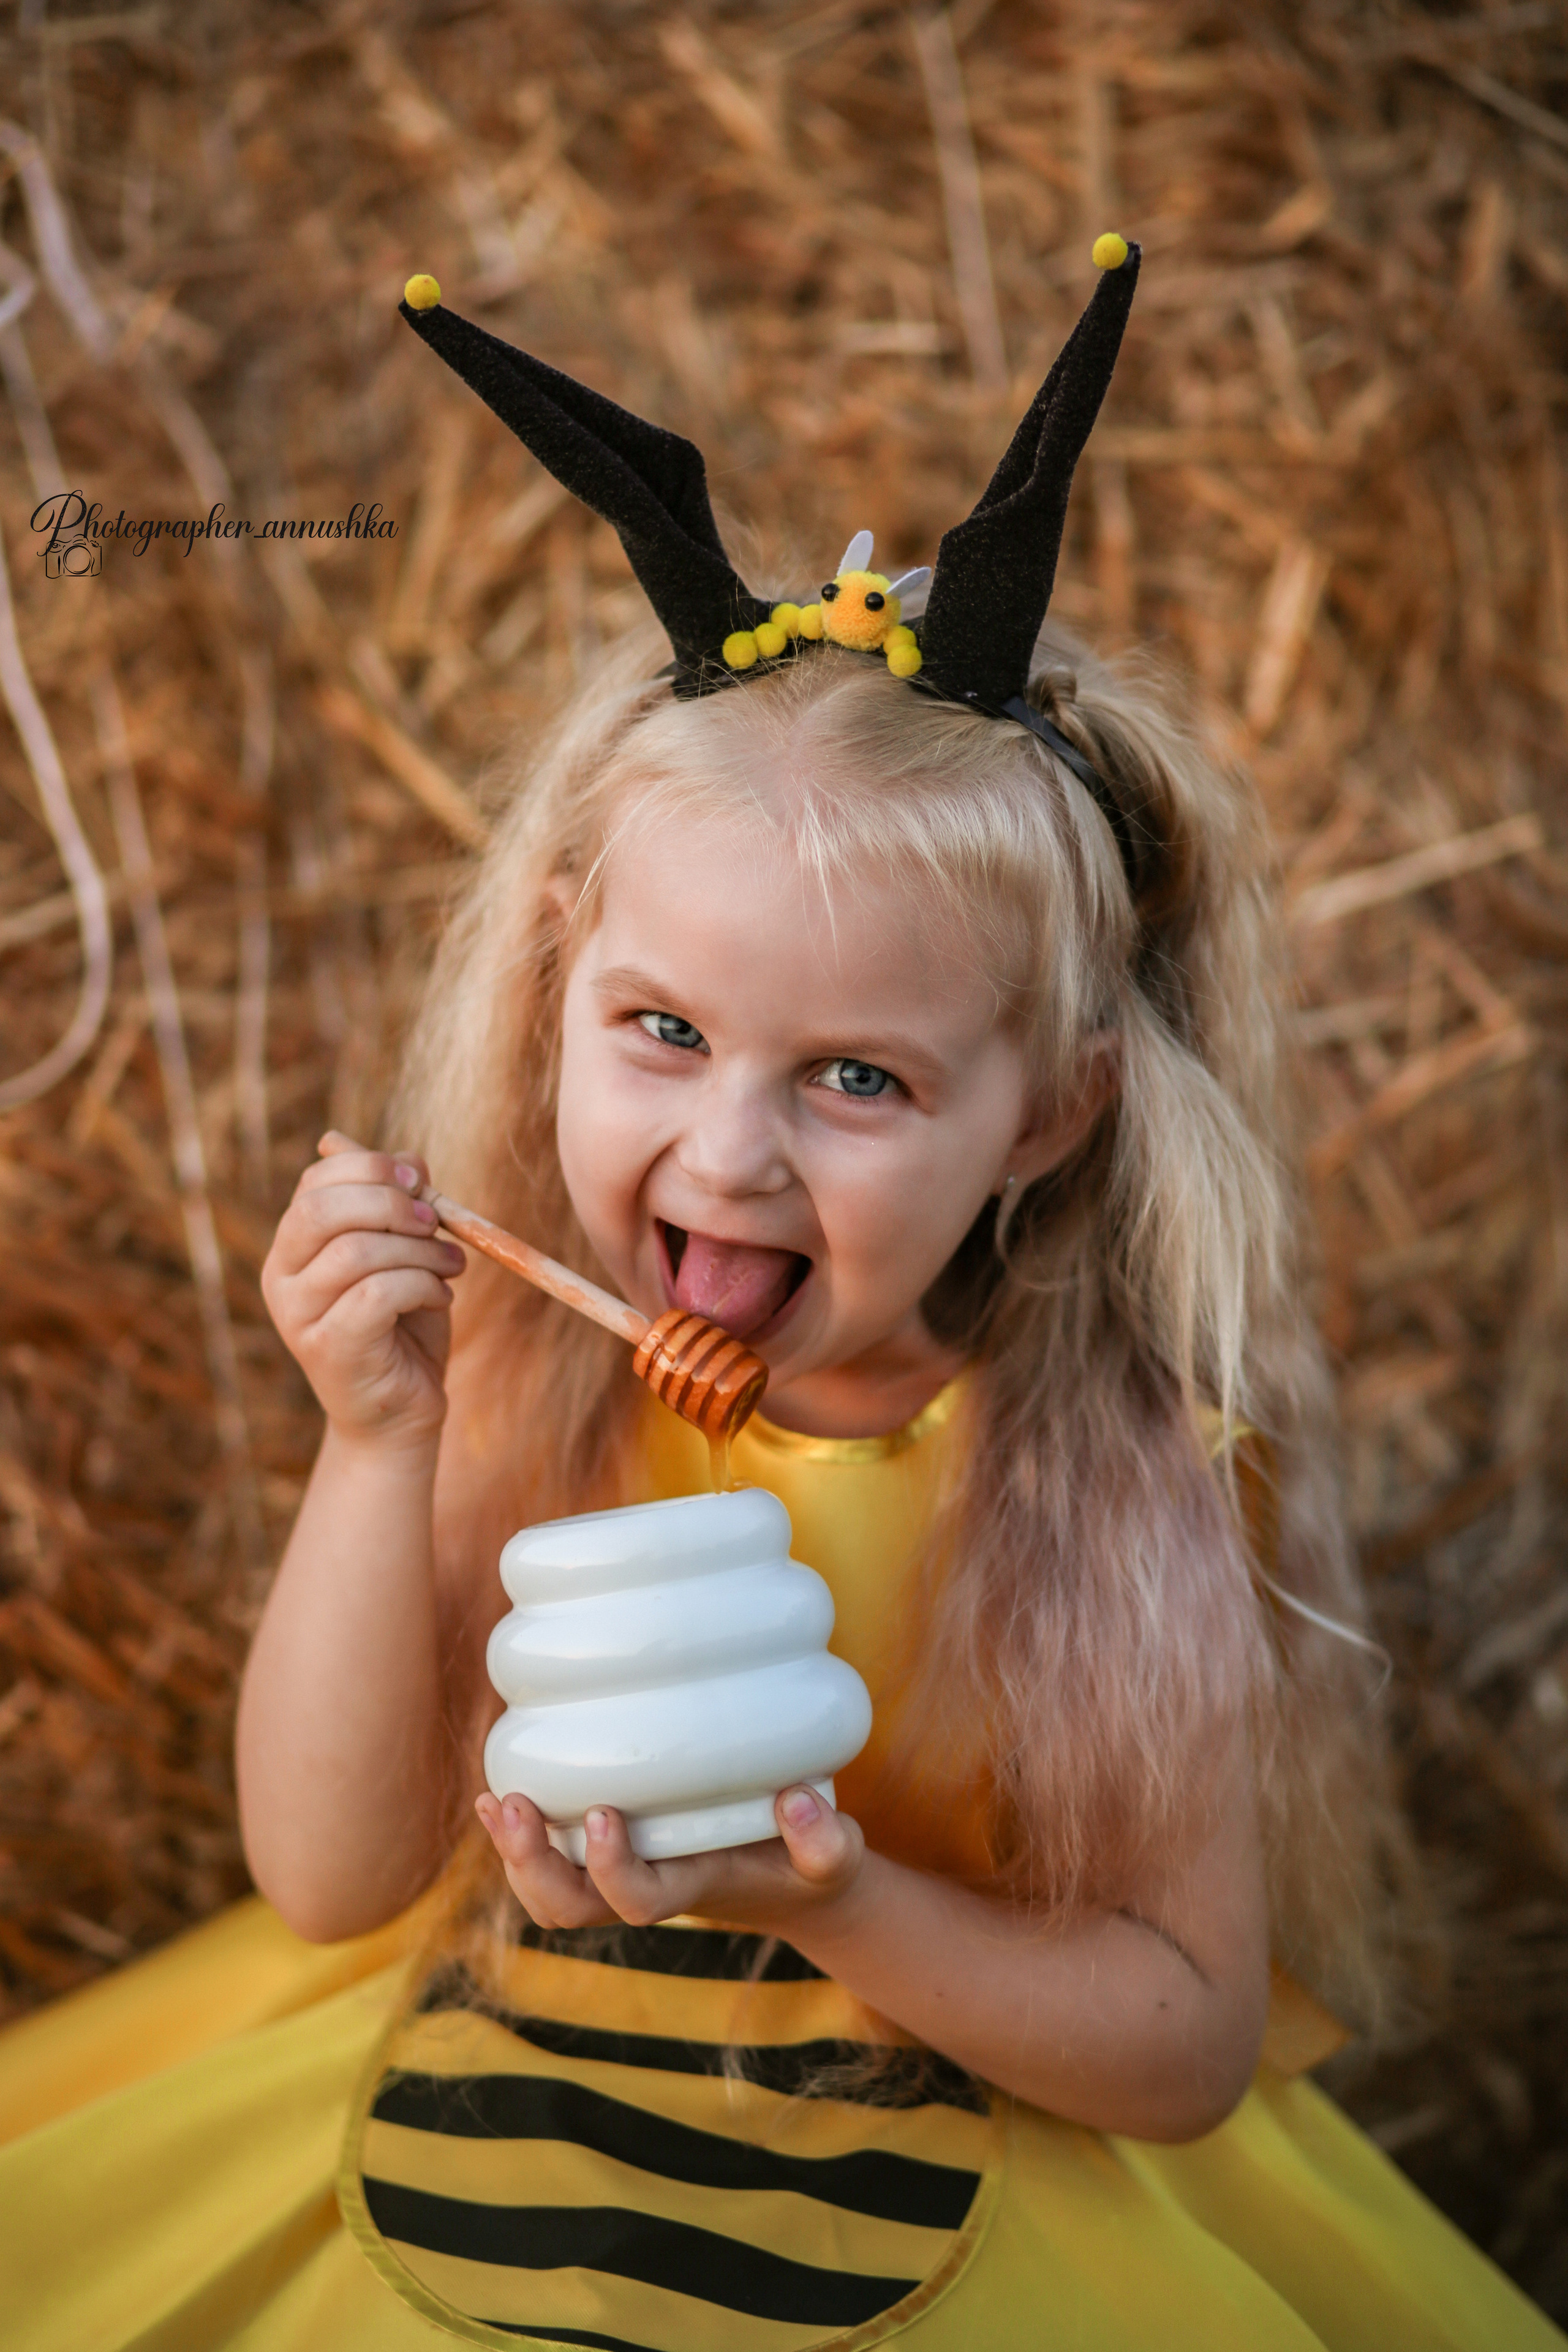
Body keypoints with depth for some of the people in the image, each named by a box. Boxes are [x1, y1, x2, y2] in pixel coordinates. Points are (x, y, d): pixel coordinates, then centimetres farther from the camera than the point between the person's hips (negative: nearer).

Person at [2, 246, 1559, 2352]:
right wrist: (378, 1446, -25)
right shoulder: (513, 1370, -14)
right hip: (459, 2174, 0)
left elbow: (1187, 2049, -12)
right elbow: (332, 1876, -13)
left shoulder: (1126, 1471, -19)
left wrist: (836, 1908, -27)